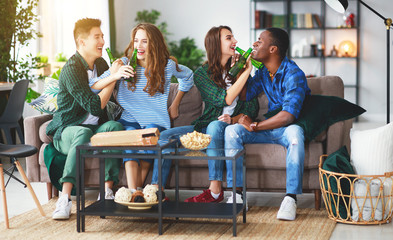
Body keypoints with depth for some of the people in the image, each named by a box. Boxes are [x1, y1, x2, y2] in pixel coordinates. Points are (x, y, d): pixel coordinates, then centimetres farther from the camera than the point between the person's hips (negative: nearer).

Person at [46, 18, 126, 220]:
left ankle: (107, 191, -30)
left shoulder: (101, 64, 9)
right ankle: (65, 198, -41)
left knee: (115, 126, -27)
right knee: (83, 133, -40)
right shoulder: (71, 69, -16)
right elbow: (95, 106, -24)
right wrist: (113, 77, -26)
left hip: (95, 129, 6)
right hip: (67, 131, -6)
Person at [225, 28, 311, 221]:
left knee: (294, 133, -42)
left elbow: (288, 116, -28)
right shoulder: (263, 73, 7)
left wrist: (255, 126, -20)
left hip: (288, 128, -7)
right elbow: (243, 96, 15)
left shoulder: (293, 74, -18)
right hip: (270, 128, 7)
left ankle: (291, 198, -39)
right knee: (232, 130, -15)